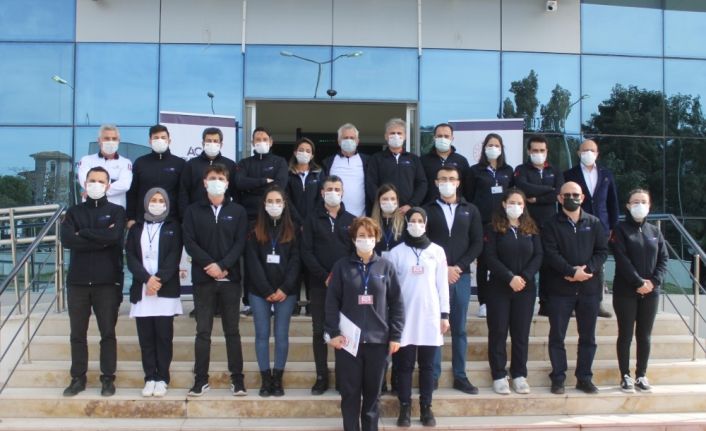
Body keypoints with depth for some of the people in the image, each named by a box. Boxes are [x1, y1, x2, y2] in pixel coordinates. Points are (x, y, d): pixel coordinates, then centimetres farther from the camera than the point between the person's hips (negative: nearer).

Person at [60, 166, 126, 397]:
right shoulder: (74, 212, 10)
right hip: (77, 281, 3)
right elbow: (66, 239, -8)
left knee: (108, 332, 3)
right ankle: (78, 378, 20)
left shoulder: (116, 211, 4)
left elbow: (114, 236, -16)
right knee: (77, 333, 9)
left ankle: (108, 378, 13)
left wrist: (83, 233, -8)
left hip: (107, 281, -2)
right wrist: (101, 238, -13)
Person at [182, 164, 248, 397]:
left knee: (232, 330, 4)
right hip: (203, 278, 0)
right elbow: (189, 242, -3)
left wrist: (223, 266, -14)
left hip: (230, 278, 0)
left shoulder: (238, 211, 7)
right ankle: (201, 378, 10)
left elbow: (240, 243, -1)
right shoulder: (193, 211, 7)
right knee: (203, 330, 3)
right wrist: (210, 264, -14)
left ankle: (237, 378, 10)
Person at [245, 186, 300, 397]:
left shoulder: (293, 231, 5)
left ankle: (278, 379, 10)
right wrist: (267, 291, -11)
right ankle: (265, 379, 10)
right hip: (260, 292, 1)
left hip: (286, 292, 0)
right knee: (262, 334, 3)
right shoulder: (256, 231, 5)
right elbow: (253, 263, -2)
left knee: (281, 334, 2)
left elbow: (295, 261, -1)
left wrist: (284, 289, -11)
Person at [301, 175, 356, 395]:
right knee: (319, 331, 3)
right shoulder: (312, 220, 6)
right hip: (320, 285, 0)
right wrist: (326, 276, -11)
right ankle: (321, 377, 12)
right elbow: (306, 252, -2)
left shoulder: (352, 221, 9)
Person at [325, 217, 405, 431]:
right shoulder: (342, 266, 1)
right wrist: (333, 332, -9)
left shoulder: (386, 267, 4)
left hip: (378, 340, 1)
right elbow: (332, 302, -1)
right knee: (350, 393, 5)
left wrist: (395, 336, 0)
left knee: (373, 393, 10)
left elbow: (396, 303, 4)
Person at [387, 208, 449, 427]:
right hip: (404, 316, -1)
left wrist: (444, 314, 3)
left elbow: (442, 285, 6)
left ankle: (426, 407, 15)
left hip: (430, 316, 1)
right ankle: (405, 408, 11)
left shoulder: (437, 251, 6)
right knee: (405, 365, 3)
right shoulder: (396, 252, 2)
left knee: (427, 365, 6)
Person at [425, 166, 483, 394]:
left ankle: (460, 376, 13)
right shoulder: (428, 210, 4)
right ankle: (433, 376, 7)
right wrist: (442, 269, -10)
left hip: (462, 276, 2)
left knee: (459, 329, 6)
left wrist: (459, 267, -8)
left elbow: (477, 243, 4)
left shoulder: (470, 210, 10)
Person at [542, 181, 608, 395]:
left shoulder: (594, 223, 8)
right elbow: (550, 254, -9)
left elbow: (602, 251, 1)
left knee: (588, 336, 8)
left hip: (589, 288, 2)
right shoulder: (551, 225, 1)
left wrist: (586, 269, -14)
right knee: (557, 336, 2)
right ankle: (558, 378, 12)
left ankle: (584, 378, 19)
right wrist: (571, 272, -19)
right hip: (560, 289, -2)